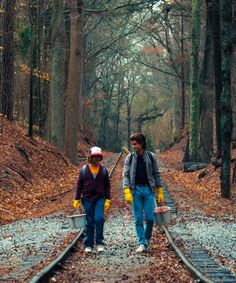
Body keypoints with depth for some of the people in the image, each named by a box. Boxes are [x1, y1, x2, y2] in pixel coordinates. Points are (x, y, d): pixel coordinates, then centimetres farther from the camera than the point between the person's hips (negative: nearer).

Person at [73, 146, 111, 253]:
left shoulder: (103, 170, 6)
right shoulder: (84, 170, 3)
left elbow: (107, 186, 9)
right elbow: (79, 185, 6)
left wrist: (107, 200, 3)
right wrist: (77, 199, 3)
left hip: (100, 199, 0)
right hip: (87, 199, 0)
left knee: (99, 219, -15)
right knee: (89, 222, 3)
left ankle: (99, 242, -5)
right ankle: (88, 245, 11)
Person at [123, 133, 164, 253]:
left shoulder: (151, 156, 3)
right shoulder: (130, 158, 3)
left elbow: (156, 174, 7)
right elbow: (126, 175, -1)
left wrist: (160, 192, 4)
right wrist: (127, 192, -12)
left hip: (149, 189, 0)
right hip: (136, 190, 1)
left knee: (150, 218, -4)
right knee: (138, 219, -1)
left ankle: (147, 238, 22)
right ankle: (142, 243, 5)